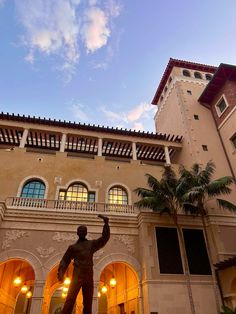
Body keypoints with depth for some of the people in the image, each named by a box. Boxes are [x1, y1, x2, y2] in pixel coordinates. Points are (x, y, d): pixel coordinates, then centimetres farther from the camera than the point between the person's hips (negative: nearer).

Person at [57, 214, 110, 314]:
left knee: (88, 304, 6)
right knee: (70, 301, -12)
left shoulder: (92, 244, 14)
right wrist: (61, 272, -7)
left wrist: (106, 223, -5)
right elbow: (65, 261, 11)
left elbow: (105, 238, 6)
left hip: (89, 277, 2)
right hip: (77, 276, -2)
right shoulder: (72, 247, 12)